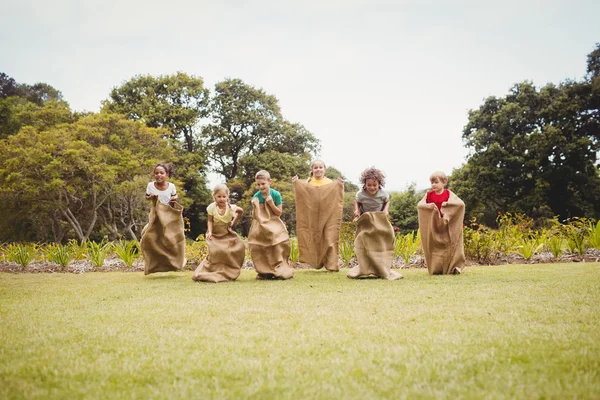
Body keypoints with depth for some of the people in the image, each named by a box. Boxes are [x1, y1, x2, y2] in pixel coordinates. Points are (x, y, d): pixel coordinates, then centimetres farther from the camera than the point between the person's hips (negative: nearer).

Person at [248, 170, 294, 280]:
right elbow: (255, 216, -3)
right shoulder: (256, 196, -5)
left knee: (276, 249, -6)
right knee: (261, 250, 0)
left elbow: (279, 213, -7)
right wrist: (255, 206, -21)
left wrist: (271, 203, -20)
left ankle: (281, 271, 4)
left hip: (274, 226, -2)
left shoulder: (276, 194, -9)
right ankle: (263, 272, 10)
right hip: (260, 227, 2)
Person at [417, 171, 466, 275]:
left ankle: (455, 266, 6)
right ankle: (437, 268, 10)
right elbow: (419, 205, -4)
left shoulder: (448, 193, -3)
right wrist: (428, 205, -23)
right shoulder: (429, 194, 3)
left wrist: (447, 203, -25)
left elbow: (461, 203, -13)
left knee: (450, 245, -1)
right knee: (435, 246, 3)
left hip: (447, 225, -2)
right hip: (433, 226, 2)